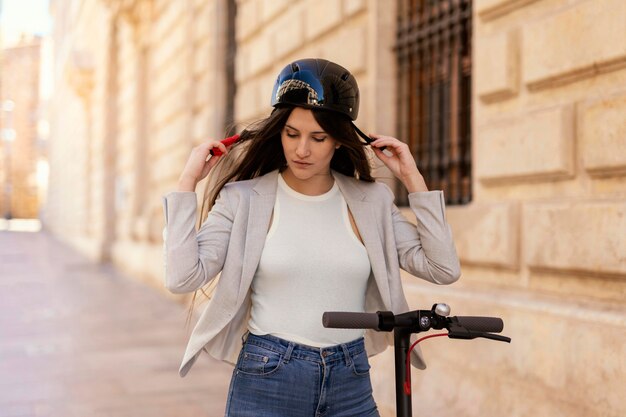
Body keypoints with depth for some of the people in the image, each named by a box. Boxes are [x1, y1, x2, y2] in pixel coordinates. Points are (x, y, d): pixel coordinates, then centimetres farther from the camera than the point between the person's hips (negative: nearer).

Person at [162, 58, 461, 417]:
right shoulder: (243, 198, -3)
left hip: (352, 387, 2)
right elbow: (183, 277, -14)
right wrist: (188, 182, -11)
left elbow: (444, 269, -3)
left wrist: (413, 179, -2)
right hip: (266, 385, -2)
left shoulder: (372, 201, 4)